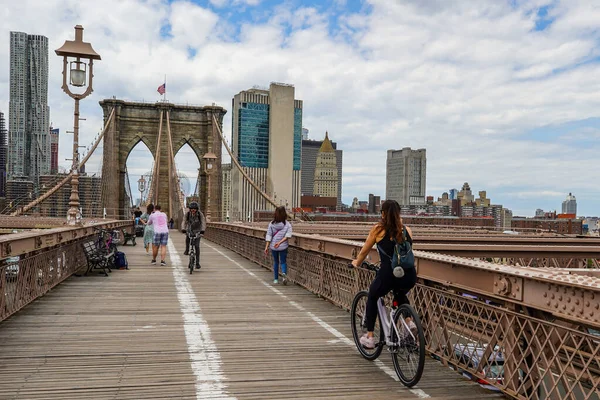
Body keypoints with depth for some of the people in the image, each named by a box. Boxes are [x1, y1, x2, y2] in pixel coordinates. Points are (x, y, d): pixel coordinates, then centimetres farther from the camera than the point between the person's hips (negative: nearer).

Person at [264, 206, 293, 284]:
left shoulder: (271, 224, -5)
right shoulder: (287, 224, -7)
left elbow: (269, 235, -6)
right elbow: (288, 235, -18)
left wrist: (266, 247, -5)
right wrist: (280, 242, -21)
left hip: (273, 246, 1)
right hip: (283, 247, -1)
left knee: (275, 262, 18)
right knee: (283, 262, 11)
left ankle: (276, 279, 21)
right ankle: (284, 273, -18)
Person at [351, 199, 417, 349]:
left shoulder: (378, 229, 4)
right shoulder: (407, 230, 13)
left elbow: (364, 252, 15)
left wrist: (356, 263, 36)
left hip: (388, 274, -3)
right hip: (409, 276, 4)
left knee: (372, 298, 27)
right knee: (400, 294, 39)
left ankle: (369, 337, 26)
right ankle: (409, 321, 21)